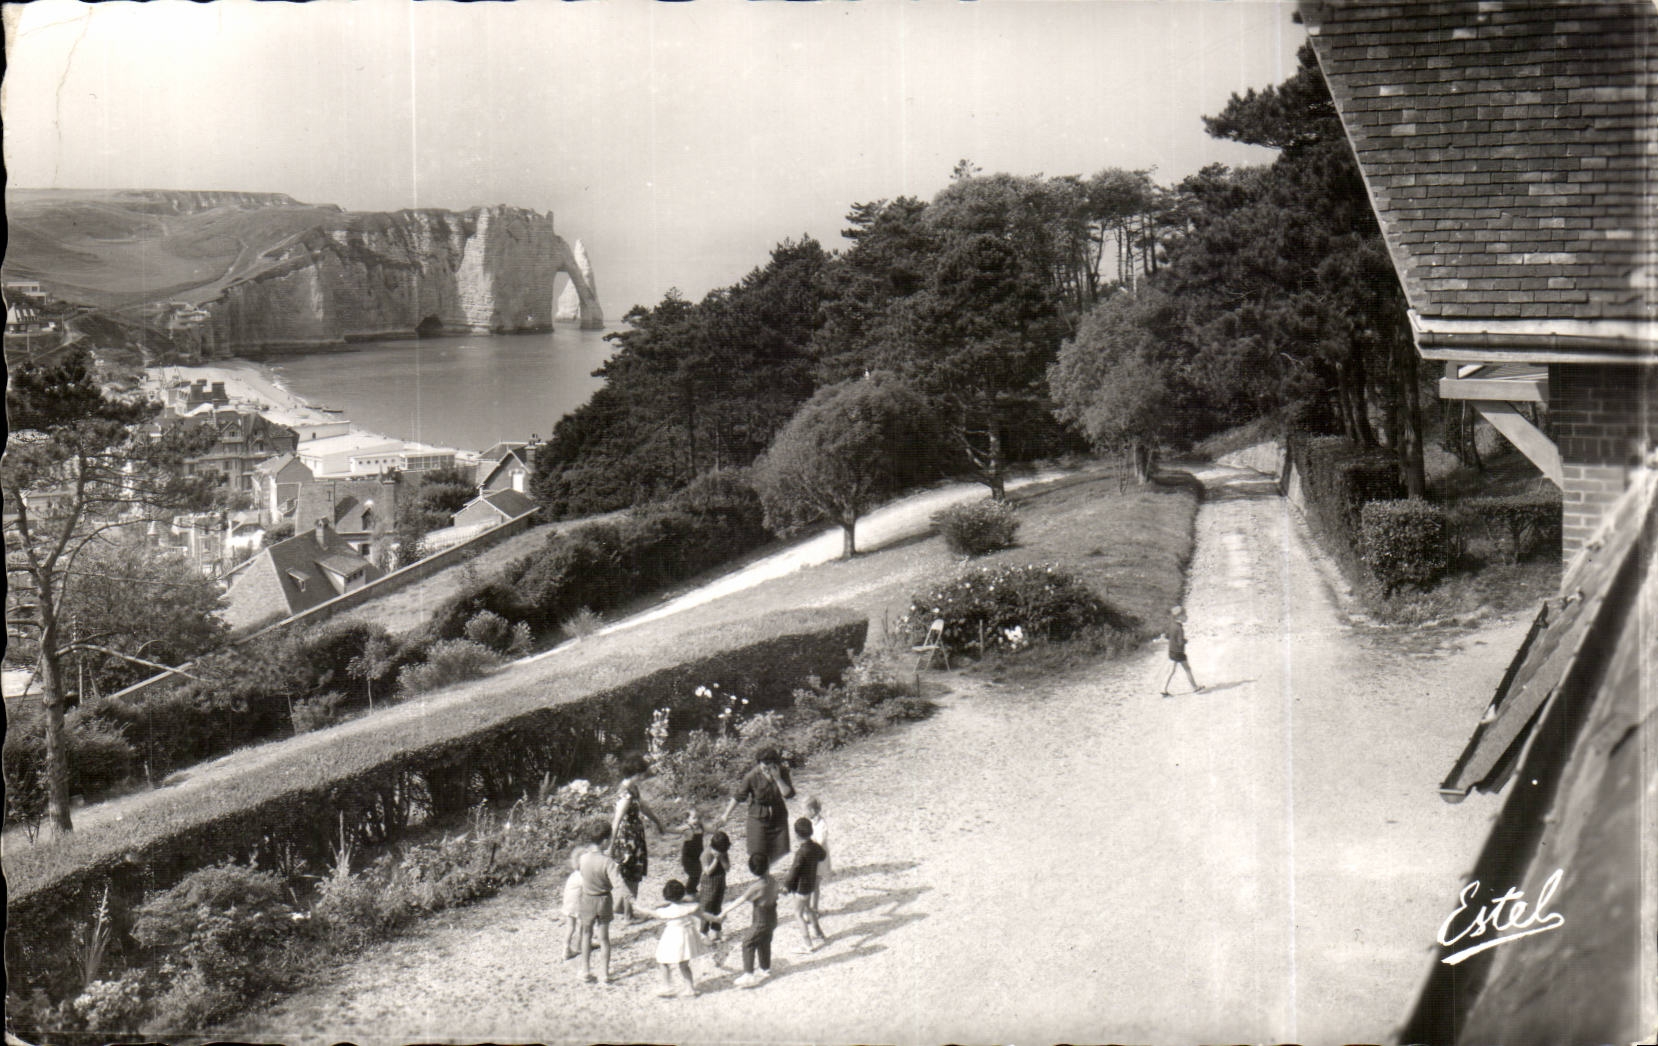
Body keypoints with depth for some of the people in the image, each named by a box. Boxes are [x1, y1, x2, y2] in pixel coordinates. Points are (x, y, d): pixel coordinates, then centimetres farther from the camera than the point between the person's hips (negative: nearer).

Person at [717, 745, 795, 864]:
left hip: (778, 815, 3)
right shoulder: (752, 777, -22)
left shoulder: (782, 772, -15)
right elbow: (738, 796, -12)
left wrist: (777, 779, -30)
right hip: (758, 817, -3)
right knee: (759, 854, -4)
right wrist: (726, 814, -9)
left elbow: (789, 794, -19)